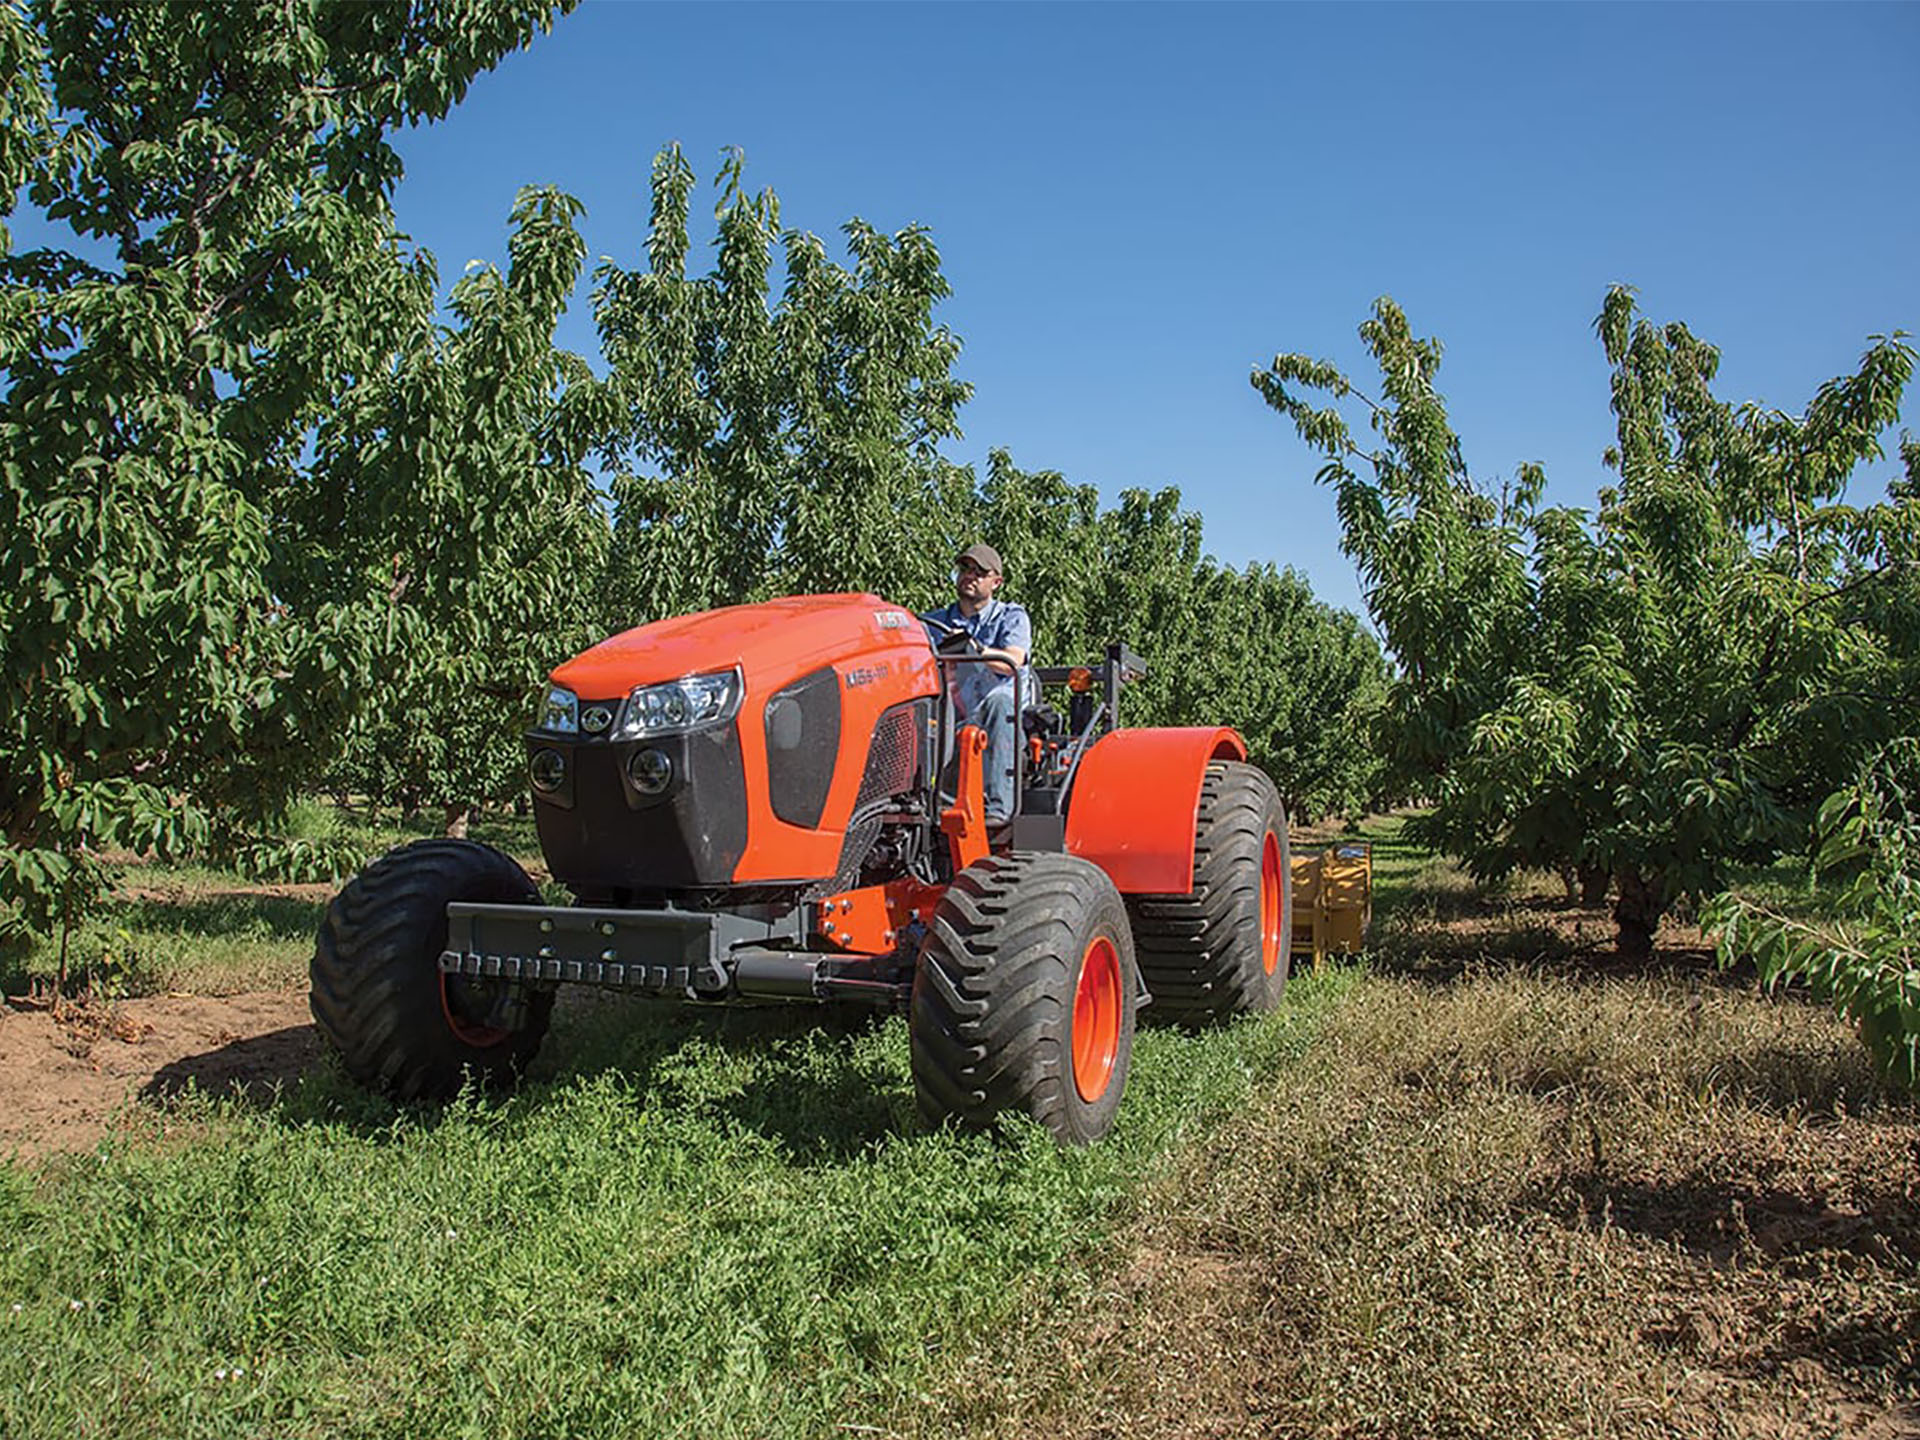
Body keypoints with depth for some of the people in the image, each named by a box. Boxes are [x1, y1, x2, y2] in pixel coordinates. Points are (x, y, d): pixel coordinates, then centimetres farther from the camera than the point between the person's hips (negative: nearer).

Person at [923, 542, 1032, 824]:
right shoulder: (935, 623, 22)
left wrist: (973, 648, -26)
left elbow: (1012, 662, -8)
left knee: (999, 701, -38)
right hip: (955, 724, 3)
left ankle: (997, 808, -47)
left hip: (1010, 717, -2)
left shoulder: (1012, 616, 12)